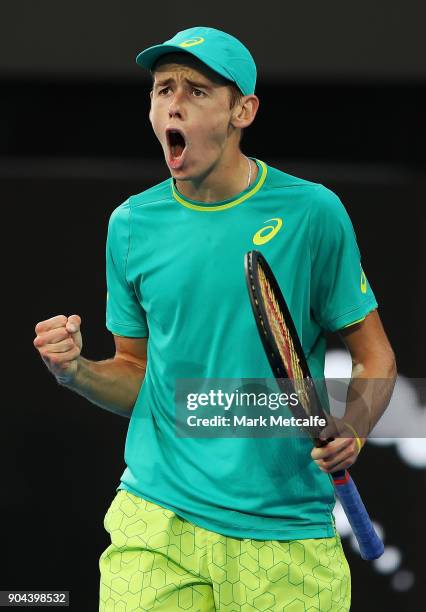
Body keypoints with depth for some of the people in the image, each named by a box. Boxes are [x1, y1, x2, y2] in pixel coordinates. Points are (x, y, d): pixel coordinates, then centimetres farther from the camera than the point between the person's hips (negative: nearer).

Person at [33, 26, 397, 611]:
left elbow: (374, 354, 2)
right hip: (156, 520, 2)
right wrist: (78, 371, -5)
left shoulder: (311, 212, -4)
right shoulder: (132, 224, 7)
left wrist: (352, 428, -17)